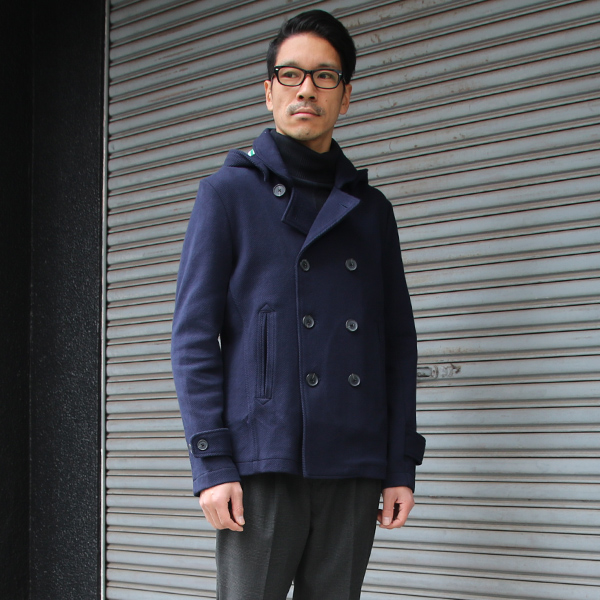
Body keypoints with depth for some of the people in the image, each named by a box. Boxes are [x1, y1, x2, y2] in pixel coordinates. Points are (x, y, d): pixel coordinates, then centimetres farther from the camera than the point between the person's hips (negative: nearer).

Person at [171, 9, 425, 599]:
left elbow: (398, 343, 15)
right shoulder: (229, 193, 6)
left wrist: (401, 464, 7)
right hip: (262, 461, -3)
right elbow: (194, 335, 0)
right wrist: (211, 462, -9)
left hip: (354, 465, 4)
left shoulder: (370, 208, 17)